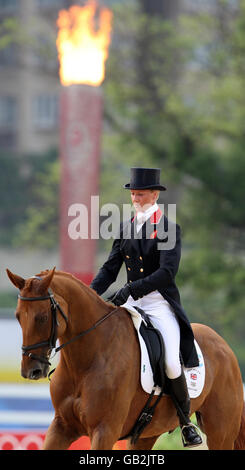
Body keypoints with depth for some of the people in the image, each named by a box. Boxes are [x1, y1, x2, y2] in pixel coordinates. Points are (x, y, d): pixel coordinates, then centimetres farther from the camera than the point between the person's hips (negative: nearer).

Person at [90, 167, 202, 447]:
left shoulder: (169, 229, -6)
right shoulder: (126, 229, 12)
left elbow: (168, 272, -18)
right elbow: (110, 269, 12)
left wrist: (131, 289, -27)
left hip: (161, 303, -6)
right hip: (131, 302, 6)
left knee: (171, 363, -21)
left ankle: (185, 421, 2)